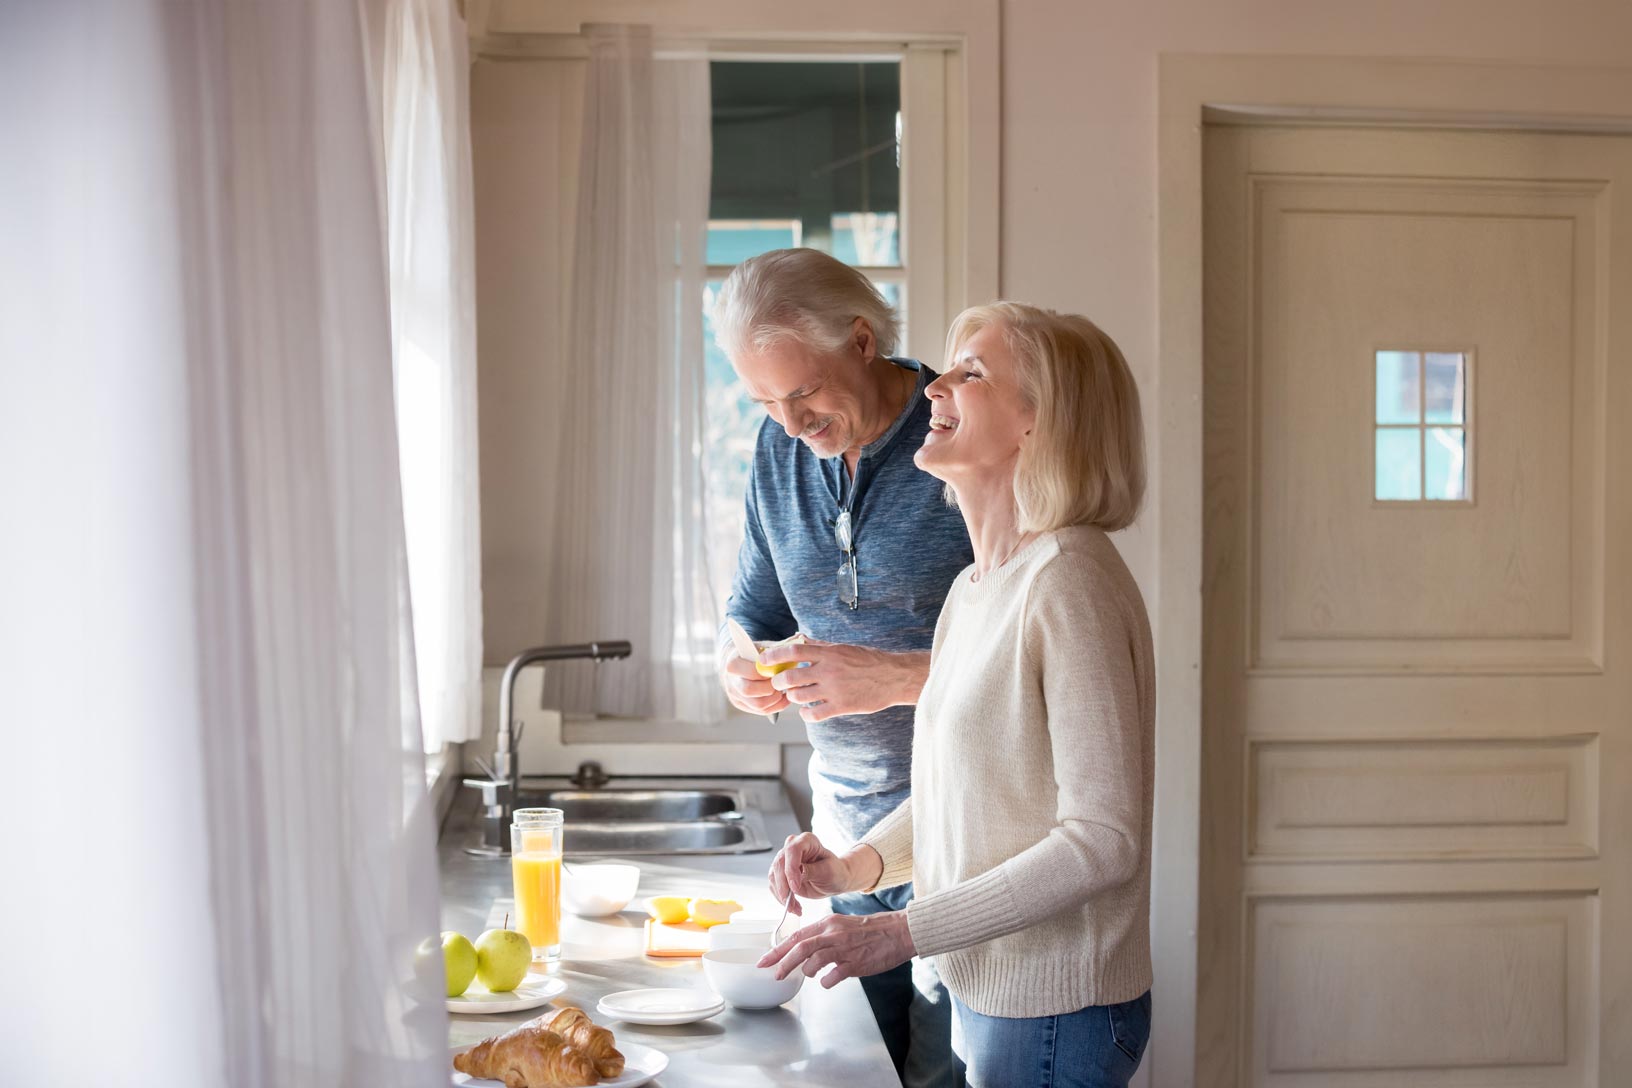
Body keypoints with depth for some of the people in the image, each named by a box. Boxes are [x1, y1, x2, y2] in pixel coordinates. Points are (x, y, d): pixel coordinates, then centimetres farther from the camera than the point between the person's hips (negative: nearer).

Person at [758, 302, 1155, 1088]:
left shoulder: (1067, 581, -20)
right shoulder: (977, 587, 8)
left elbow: (1102, 841, -23)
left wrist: (901, 933, -23)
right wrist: (856, 866, 1)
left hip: (1054, 1015, -8)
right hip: (983, 990, 8)